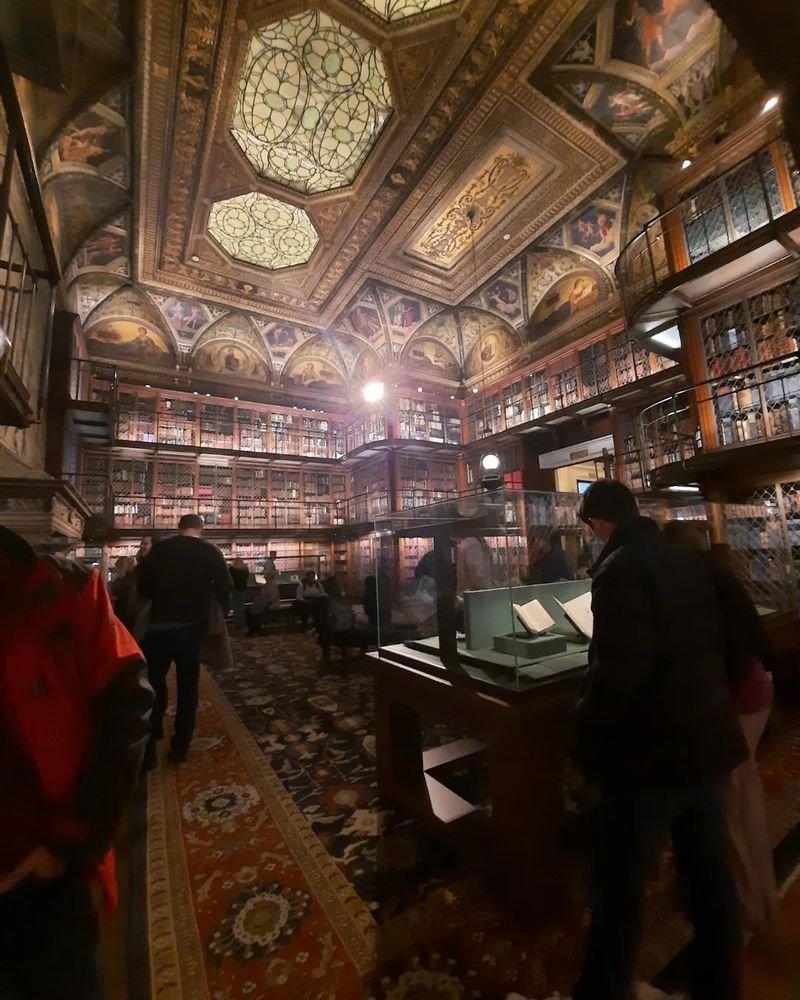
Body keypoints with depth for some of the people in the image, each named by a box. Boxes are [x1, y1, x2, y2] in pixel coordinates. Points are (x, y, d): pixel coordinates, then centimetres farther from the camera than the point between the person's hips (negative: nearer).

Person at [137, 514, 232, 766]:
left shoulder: (159, 549, 0)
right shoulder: (210, 552, -3)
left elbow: (143, 586, 7)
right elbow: (225, 587, -7)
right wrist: (218, 614, 9)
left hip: (158, 626, 1)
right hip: (191, 626, 0)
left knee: (154, 684, 17)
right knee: (187, 687, 14)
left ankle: (149, 747, 20)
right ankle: (180, 747, 21)